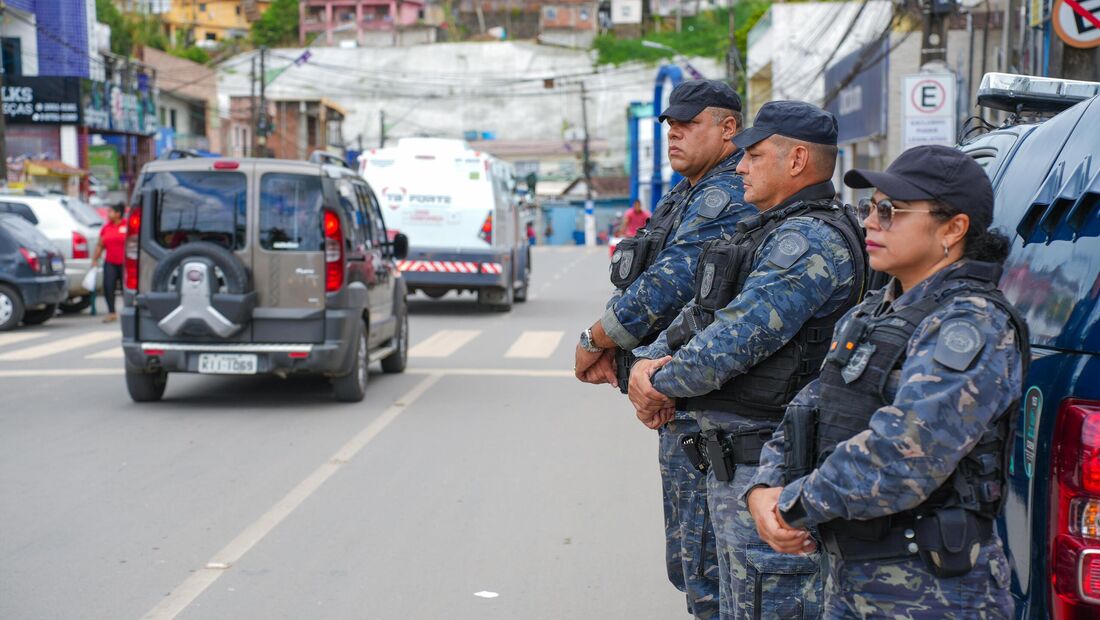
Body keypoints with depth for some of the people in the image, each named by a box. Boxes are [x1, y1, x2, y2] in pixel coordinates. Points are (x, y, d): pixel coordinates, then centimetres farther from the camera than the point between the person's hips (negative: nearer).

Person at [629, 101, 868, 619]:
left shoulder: (811, 241, -18)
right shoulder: (771, 231, 17)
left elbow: (742, 332, -25)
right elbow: (700, 312, 17)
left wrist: (663, 385, -12)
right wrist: (648, 361, 0)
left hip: (766, 469, -11)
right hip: (732, 459, 11)